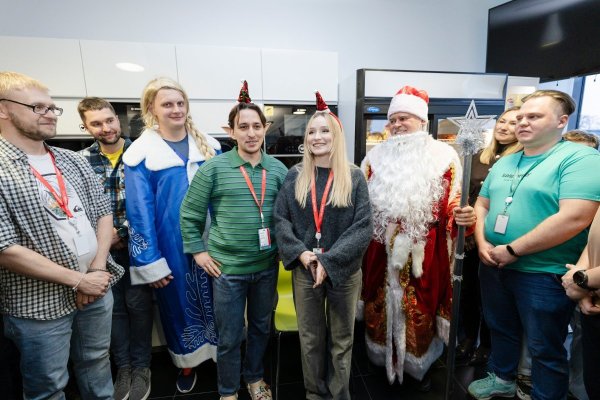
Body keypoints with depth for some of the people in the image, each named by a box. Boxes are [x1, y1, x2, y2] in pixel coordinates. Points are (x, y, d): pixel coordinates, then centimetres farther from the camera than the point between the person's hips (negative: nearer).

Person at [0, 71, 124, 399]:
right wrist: (78, 280, -15)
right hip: (40, 302, -5)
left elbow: (103, 212, 6)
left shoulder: (74, 161, 5)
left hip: (97, 287, 5)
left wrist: (97, 269, -6)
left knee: (97, 364, 23)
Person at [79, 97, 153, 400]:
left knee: (138, 304, 5)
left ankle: (141, 367, 26)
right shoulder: (81, 160, 4)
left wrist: (121, 233, -12)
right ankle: (123, 367, 31)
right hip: (103, 247, 3)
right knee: (113, 306, 12)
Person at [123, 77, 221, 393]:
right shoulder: (141, 154, -7)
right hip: (172, 247, -2)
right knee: (178, 303, 15)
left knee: (216, 299, 14)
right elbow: (140, 212, -8)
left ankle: (220, 353, 39)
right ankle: (188, 363, 40)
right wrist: (151, 263, -9)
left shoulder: (209, 146, 3)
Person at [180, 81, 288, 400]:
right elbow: (189, 213, -3)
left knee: (261, 327, 22)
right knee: (229, 337, 14)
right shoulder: (214, 168, -10)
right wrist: (198, 250, -4)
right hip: (227, 267, -3)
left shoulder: (278, 169, -1)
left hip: (267, 265, 3)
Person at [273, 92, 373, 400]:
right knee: (310, 339, 17)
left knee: (341, 340, 17)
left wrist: (329, 261, -18)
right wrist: (301, 253, -15)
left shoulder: (354, 177, -5)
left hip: (344, 272, -1)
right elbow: (280, 219, -1)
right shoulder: (295, 176, 1)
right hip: (304, 271, 1)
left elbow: (363, 226, -10)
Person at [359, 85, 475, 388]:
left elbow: (451, 206, -2)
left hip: (423, 253, -2)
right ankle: (385, 359, 39)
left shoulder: (444, 156, -1)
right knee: (382, 305, 14)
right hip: (382, 251, 2)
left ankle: (419, 365, 36)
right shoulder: (376, 156, 6)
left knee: (420, 309, 10)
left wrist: (461, 216, -22)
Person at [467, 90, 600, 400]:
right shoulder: (504, 162, 9)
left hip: (544, 275, -6)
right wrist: (482, 243, -5)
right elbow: (482, 205, 13)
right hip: (493, 267, 7)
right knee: (500, 330, 24)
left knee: (545, 349, 12)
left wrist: (512, 249, -21)